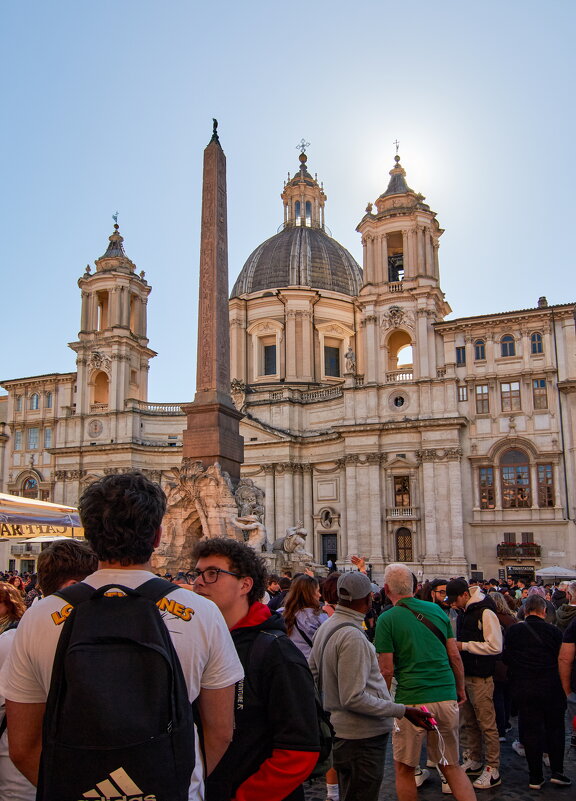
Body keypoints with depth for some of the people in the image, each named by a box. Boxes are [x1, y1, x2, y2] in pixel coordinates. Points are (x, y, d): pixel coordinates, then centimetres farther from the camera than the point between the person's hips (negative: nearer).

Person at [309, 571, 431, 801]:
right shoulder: (352, 637, -25)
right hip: (363, 737, -10)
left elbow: (314, 675, 15)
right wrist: (402, 711, -23)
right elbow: (354, 699, -26)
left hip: (341, 730, 10)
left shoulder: (326, 627, 6)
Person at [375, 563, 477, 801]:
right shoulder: (436, 610, 6)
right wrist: (460, 689, 21)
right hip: (446, 696, 5)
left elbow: (386, 670, -8)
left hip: (411, 700, -4)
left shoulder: (387, 619, -7)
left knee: (404, 769, 14)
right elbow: (455, 656, 9)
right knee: (451, 766, 19)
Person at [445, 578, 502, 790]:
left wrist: (464, 645, -19)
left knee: (486, 723, -1)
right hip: (464, 674, 8)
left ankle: (493, 769, 9)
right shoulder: (463, 612, 10)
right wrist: (455, 644, 3)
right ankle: (474, 760, 29)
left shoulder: (485, 612, -17)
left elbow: (495, 646, -21)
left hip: (480, 677, -8)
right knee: (468, 722, 16)